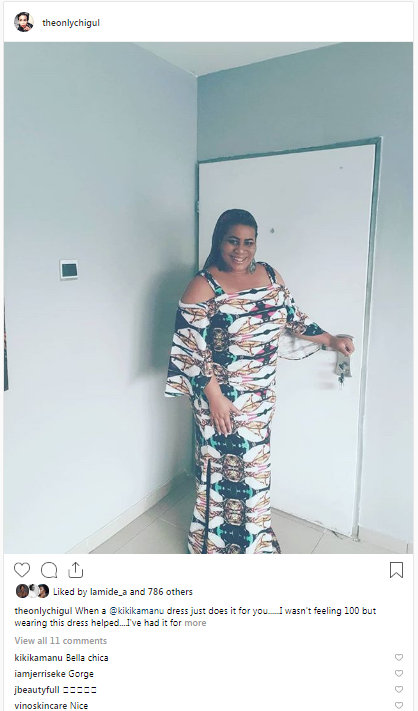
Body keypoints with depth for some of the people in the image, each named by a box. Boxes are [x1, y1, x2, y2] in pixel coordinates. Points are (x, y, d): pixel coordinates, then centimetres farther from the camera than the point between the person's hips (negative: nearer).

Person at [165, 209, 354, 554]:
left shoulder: (270, 275, 4)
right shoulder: (203, 286, -15)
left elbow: (293, 317, 15)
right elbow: (191, 348, -16)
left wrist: (330, 339, 9)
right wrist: (214, 396, -19)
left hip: (262, 396, 6)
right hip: (222, 397, -6)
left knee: (255, 463, 20)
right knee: (224, 467, 8)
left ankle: (255, 535, 44)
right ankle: (218, 542, 33)